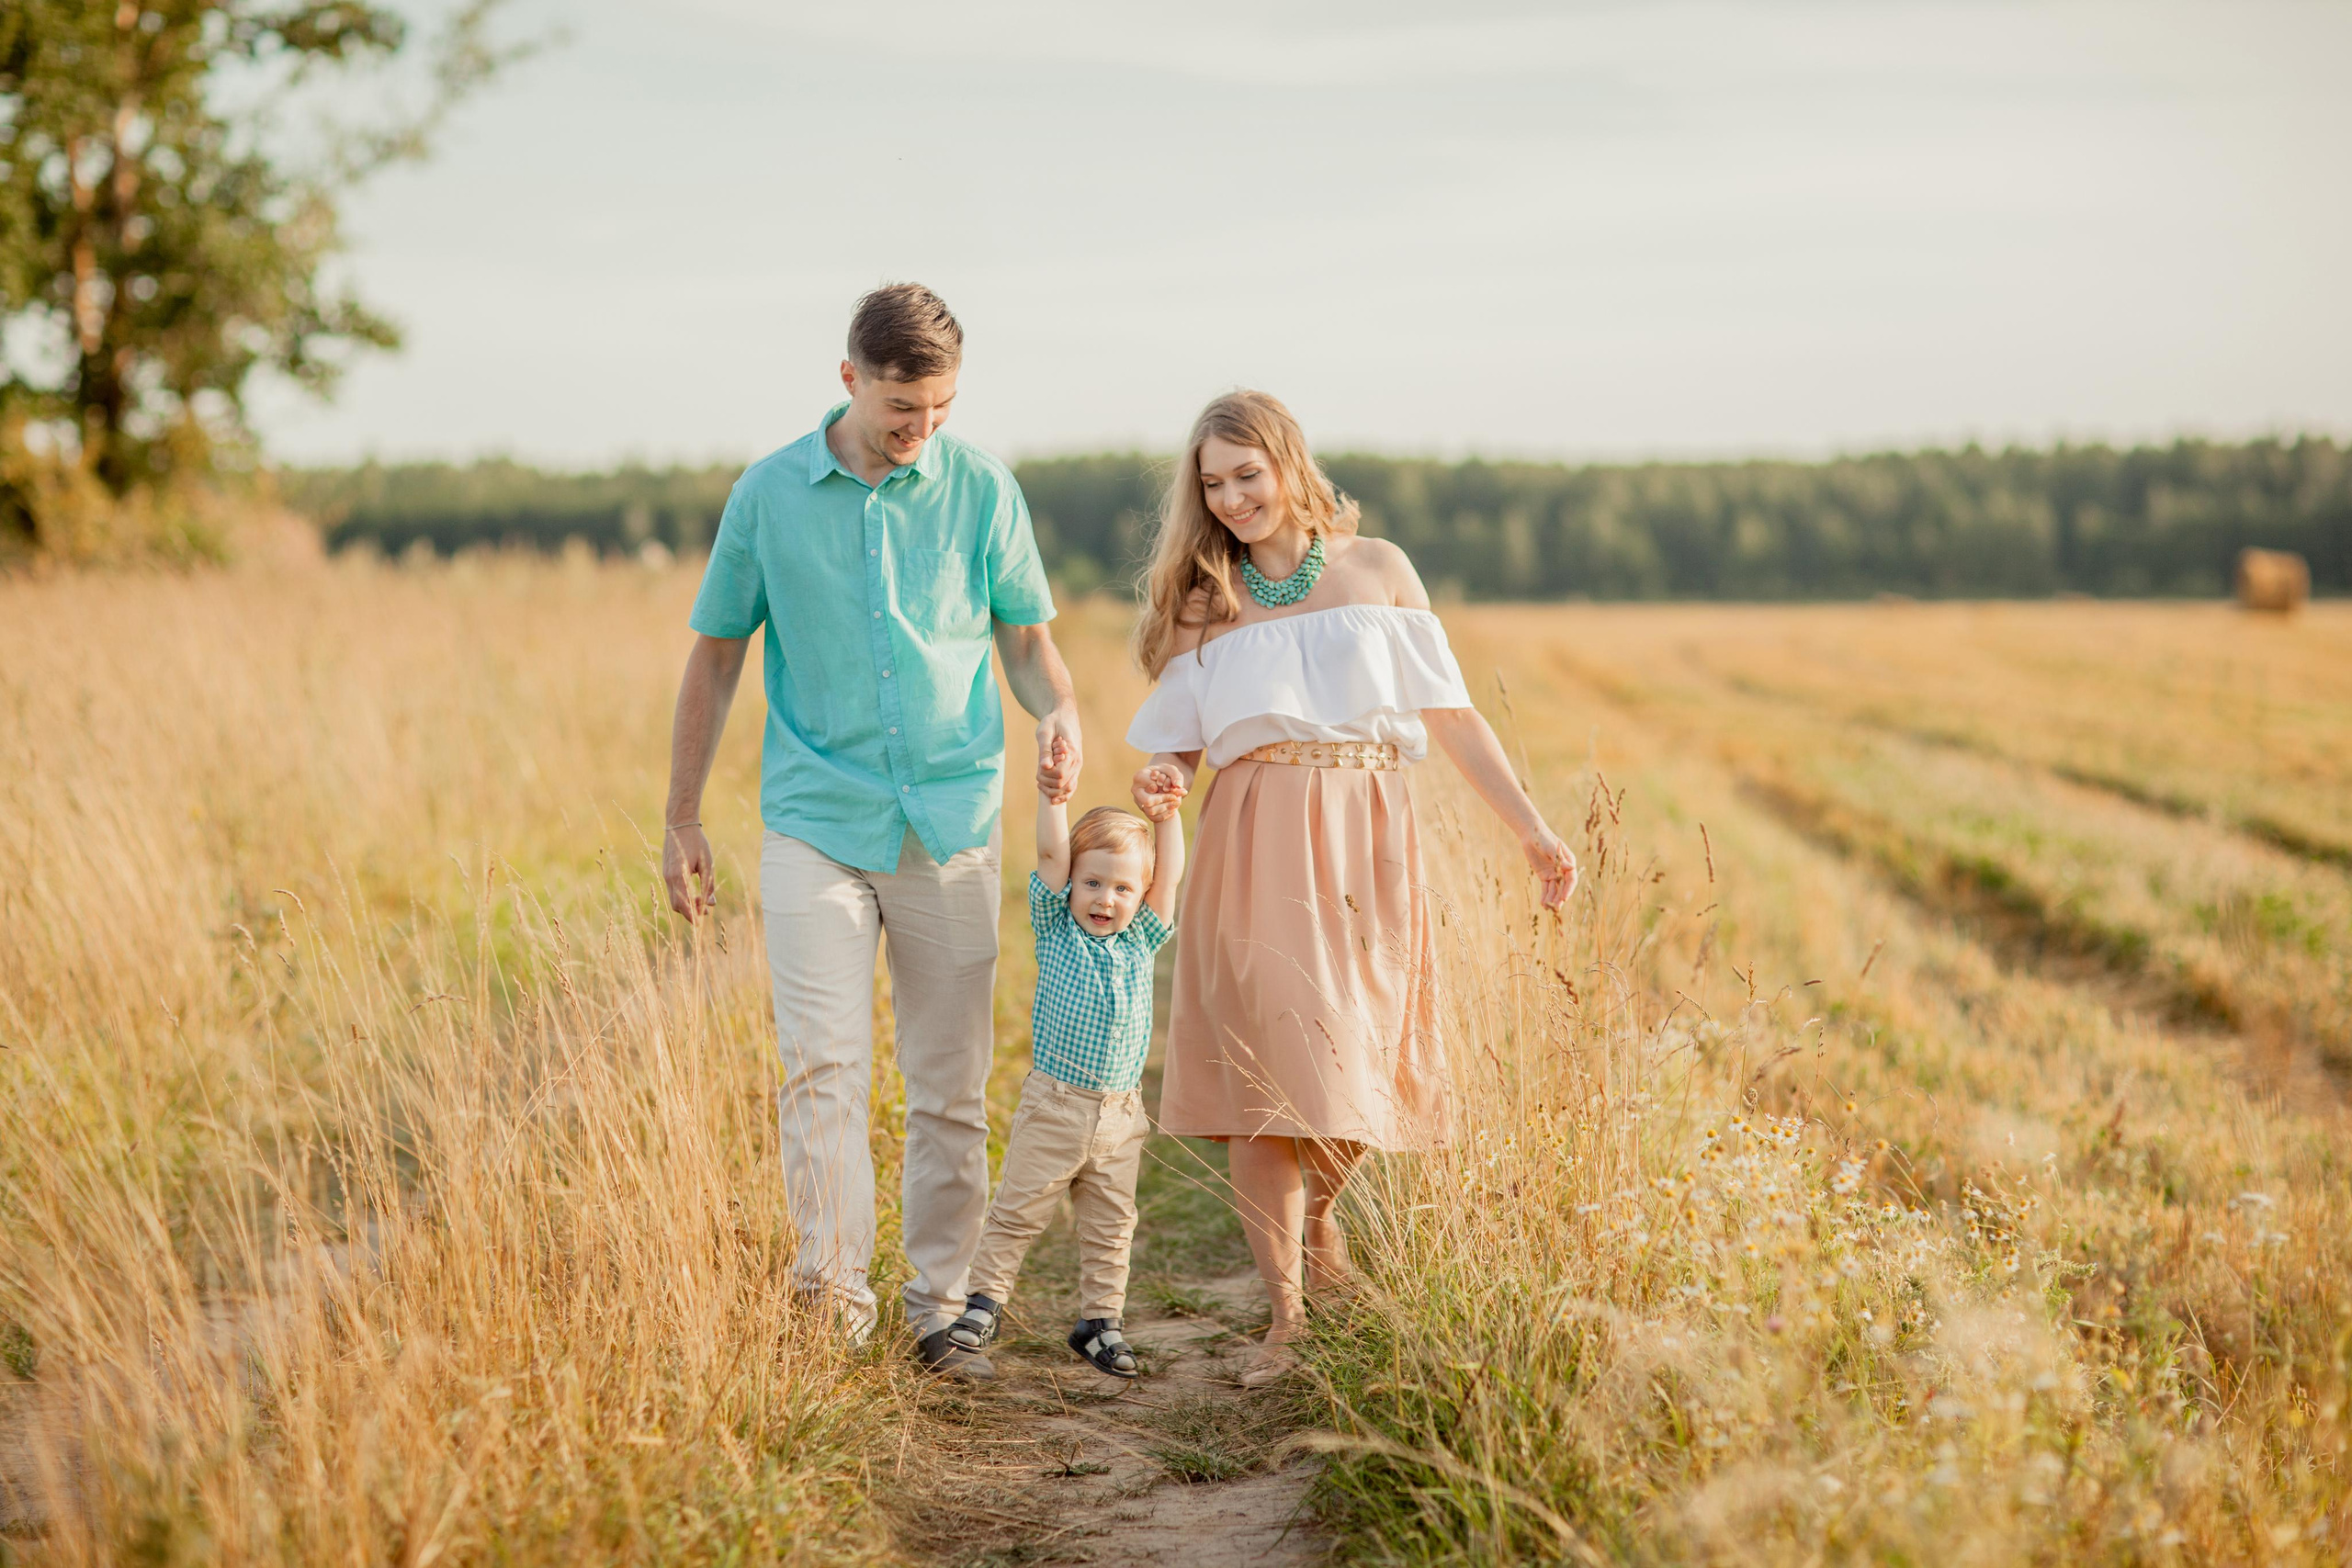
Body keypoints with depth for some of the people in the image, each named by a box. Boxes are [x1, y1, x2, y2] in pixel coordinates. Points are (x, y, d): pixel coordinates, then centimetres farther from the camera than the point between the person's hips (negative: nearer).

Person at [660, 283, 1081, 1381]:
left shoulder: (982, 489, 3)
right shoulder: (770, 495, 1)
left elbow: (1026, 637, 10)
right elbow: (716, 658, 9)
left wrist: (1058, 714, -13)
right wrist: (681, 823, 9)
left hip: (951, 821, 1)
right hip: (816, 819, -1)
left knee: (950, 1083, 5)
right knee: (823, 1065, -11)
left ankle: (940, 1308, 15)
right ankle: (832, 1304, -7)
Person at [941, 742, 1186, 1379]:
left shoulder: (1141, 940, 7)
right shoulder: (1056, 928, 0)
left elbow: (1170, 875, 4)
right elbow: (1052, 854, -8)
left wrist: (1168, 816, -7)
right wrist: (1053, 793, -13)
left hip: (1121, 1114, 3)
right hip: (1054, 1106, -3)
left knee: (1110, 1226, 9)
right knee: (1019, 1209, 3)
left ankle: (1100, 1320, 19)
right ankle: (986, 1299, 15)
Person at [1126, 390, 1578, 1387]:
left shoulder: (1376, 570, 11)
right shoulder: (1201, 603, 11)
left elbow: (1451, 714, 11)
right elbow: (1178, 744, 11)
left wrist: (1531, 827, 8)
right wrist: (1160, 782, -13)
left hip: (1365, 848, 1)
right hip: (1254, 854, -1)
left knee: (1359, 1071, -1)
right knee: (1269, 1078, -8)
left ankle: (1319, 1214, 33)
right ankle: (1286, 1321, 0)